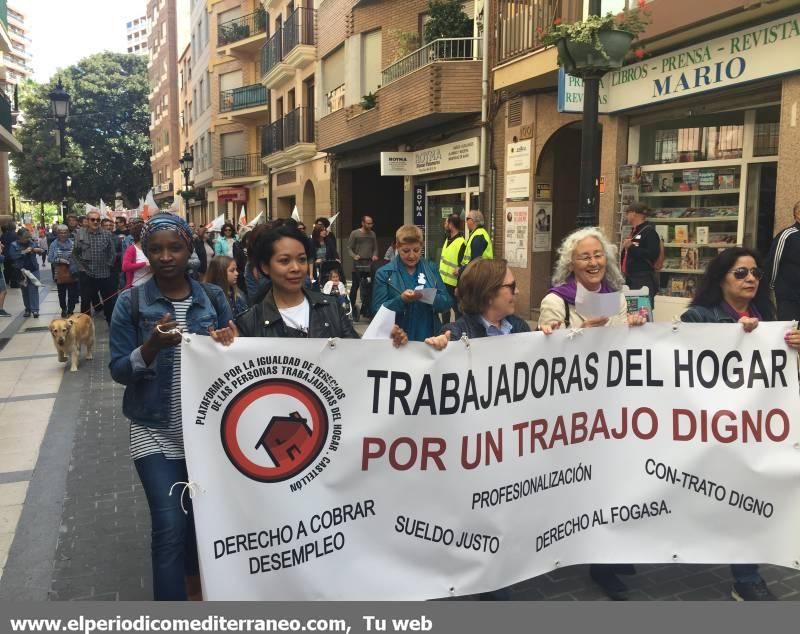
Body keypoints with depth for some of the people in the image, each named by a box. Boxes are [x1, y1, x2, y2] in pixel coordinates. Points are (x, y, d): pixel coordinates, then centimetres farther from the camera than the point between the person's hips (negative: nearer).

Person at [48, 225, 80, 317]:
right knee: (62, 294, 14)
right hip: (60, 274, 1)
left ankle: (70, 311, 15)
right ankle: (63, 309, 33)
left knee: (72, 294, 3)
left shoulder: (72, 243, -1)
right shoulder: (54, 244, 1)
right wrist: (58, 260, -16)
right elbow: (50, 258, 0)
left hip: (72, 273, -1)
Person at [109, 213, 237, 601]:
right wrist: (152, 346, -24)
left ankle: (195, 582, 44)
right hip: (156, 432, -2)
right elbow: (118, 371, -7)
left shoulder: (213, 298, 0)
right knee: (170, 527, -6)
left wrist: (226, 345, -18)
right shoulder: (131, 302, -5)